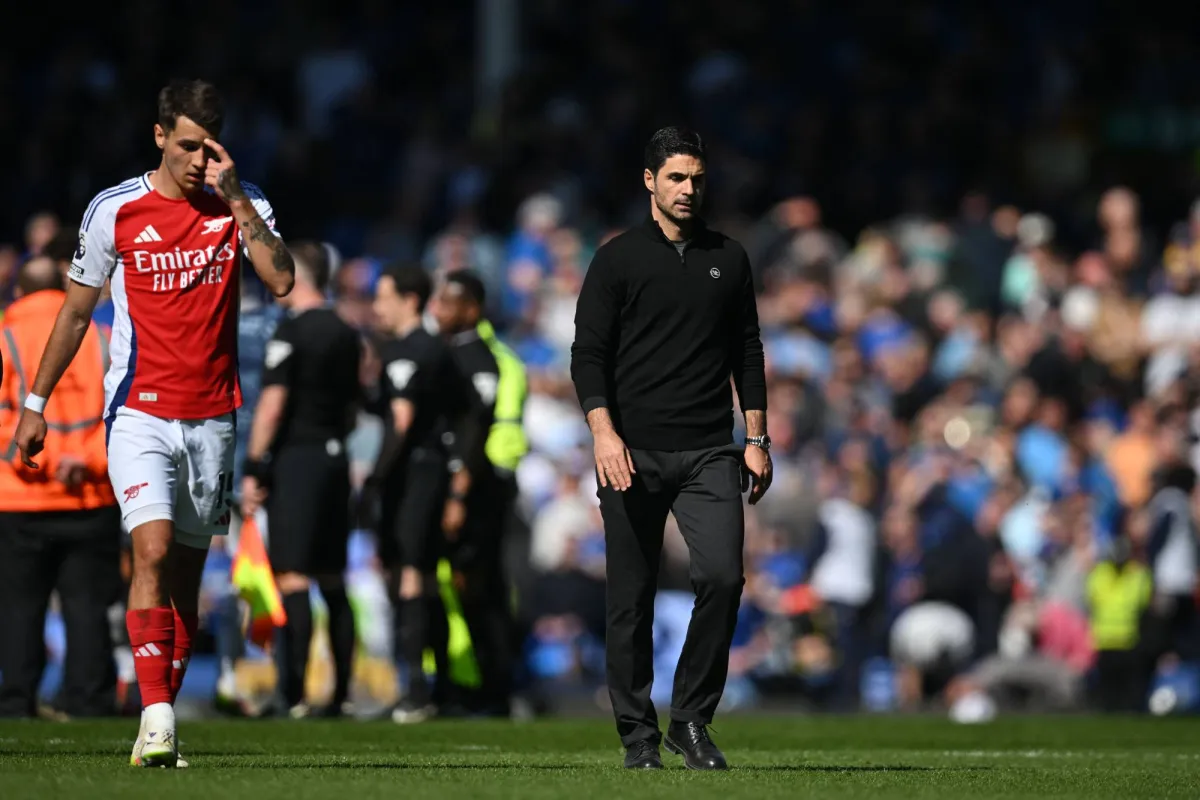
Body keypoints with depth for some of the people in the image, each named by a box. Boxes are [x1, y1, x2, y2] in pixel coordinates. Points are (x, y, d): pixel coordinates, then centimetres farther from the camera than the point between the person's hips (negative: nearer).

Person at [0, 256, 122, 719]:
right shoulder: (102, 341, 8)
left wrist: (39, 461, -12)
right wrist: (90, 460, -9)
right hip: (94, 501, 2)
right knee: (88, 606, 6)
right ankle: (88, 698, 2)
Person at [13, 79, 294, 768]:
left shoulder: (243, 204, 2)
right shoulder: (114, 210, -2)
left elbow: (282, 280, -14)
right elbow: (77, 309, 7)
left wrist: (236, 201, -18)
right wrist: (36, 402, 8)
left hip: (212, 418, 2)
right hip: (139, 412, -2)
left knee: (186, 575, 5)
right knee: (154, 552, -20)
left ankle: (162, 721, 12)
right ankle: (156, 716, -25)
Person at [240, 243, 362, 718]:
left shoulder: (292, 330, -10)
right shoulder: (347, 335, 12)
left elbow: (273, 403, -15)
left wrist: (253, 468, -14)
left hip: (295, 457, -7)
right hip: (334, 457, 7)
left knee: (292, 578, -10)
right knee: (332, 580, 13)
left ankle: (294, 694, -16)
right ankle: (341, 693, 14)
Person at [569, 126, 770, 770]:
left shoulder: (728, 259, 13)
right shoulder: (618, 259, 3)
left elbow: (747, 352, 17)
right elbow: (588, 352, -2)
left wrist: (756, 439, 9)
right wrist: (603, 433, -15)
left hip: (709, 452, 2)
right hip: (633, 453, -2)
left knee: (722, 577, -15)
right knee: (631, 599, 1)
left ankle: (691, 718, -2)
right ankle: (638, 734, 11)